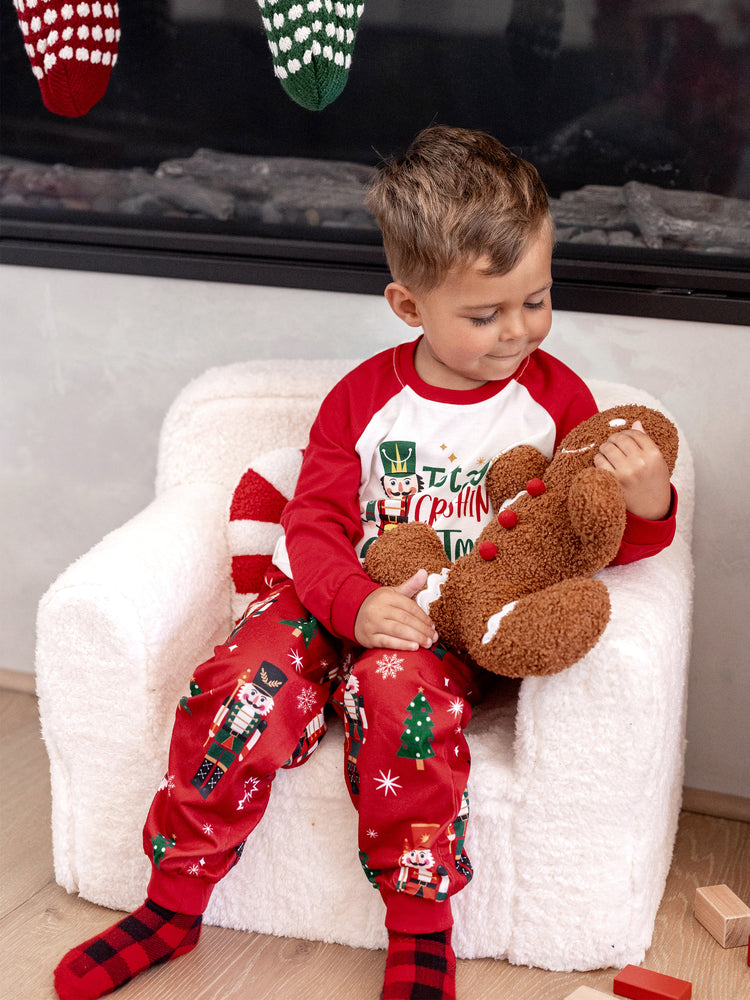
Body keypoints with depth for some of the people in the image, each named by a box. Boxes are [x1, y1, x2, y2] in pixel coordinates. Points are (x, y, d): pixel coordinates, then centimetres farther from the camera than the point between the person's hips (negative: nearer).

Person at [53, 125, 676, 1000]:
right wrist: (356, 601, -23)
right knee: (240, 688, -24)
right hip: (340, 598, 2)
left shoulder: (556, 397, 1)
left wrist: (647, 507, -20)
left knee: (397, 693, -34)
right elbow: (316, 521, -2)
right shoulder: (365, 397, 0)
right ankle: (172, 905, -3)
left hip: (453, 624, -1)